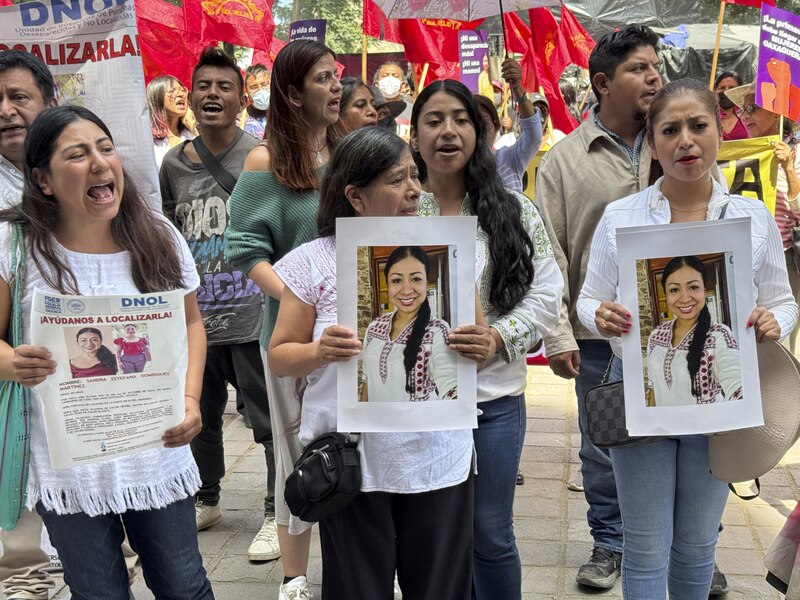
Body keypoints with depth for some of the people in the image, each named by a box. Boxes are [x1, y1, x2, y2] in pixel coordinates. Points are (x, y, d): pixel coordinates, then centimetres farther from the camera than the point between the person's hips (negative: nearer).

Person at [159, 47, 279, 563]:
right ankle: (206, 501, 36)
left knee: (271, 421, 1)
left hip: (253, 315, -5)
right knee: (198, 417, 17)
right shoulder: (174, 164, 7)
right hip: (194, 315, 5)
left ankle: (277, 514, 16)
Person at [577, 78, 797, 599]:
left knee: (698, 542, 16)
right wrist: (602, 317, -20)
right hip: (639, 392, -1)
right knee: (646, 546, 7)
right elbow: (590, 300, 4)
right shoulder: (619, 217, -3)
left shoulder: (754, 217, -1)